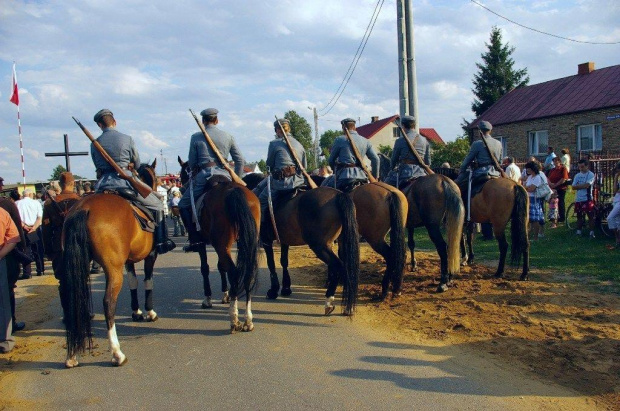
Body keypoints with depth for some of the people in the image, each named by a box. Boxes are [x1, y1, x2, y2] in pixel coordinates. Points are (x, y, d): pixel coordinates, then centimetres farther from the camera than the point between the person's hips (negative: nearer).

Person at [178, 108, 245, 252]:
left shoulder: (196, 137, 5)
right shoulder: (228, 136, 10)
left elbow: (192, 162, 7)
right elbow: (240, 161, 9)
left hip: (204, 175, -3)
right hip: (225, 176, 3)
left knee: (183, 205, 12)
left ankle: (195, 239, 0)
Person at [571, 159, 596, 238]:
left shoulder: (591, 174, -5)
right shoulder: (577, 175, 10)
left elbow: (587, 185, -18)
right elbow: (573, 187, 3)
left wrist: (578, 186, -5)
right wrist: (582, 185, -12)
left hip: (587, 199, -5)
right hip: (578, 199, 5)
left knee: (590, 216, -3)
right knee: (579, 216, 13)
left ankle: (591, 232, 1)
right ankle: (578, 232, 20)